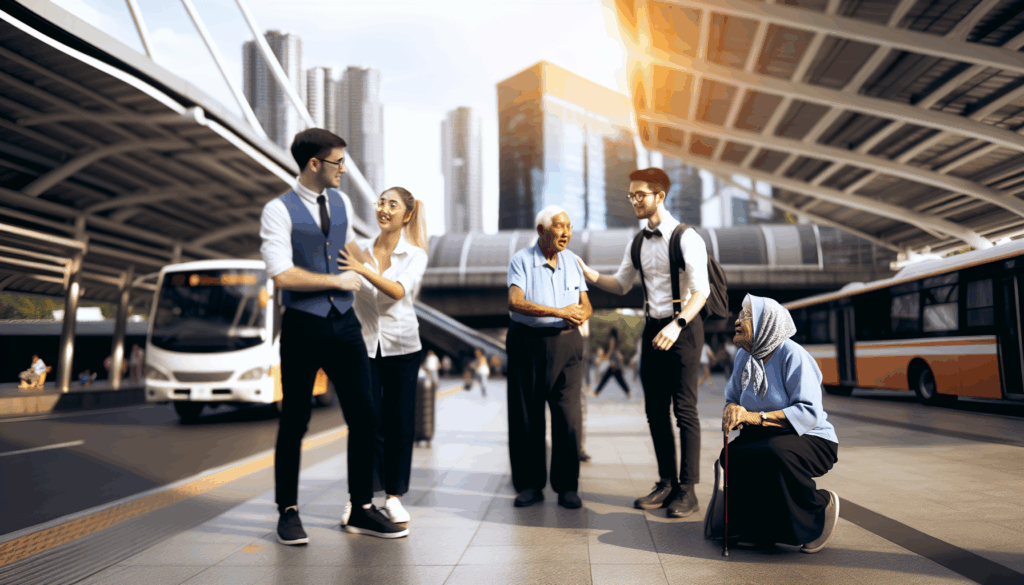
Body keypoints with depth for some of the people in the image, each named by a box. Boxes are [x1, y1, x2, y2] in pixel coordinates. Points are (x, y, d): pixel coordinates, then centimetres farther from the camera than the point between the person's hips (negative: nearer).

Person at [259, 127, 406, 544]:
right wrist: (337, 281, -11)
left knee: (366, 415, 4)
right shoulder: (279, 211, -9)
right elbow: (282, 275, -18)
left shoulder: (342, 203, 12)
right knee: (294, 422, 5)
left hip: (344, 323, 6)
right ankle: (288, 512, 21)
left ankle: (362, 510, 17)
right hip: (303, 326, -5)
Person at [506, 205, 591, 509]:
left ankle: (567, 486, 8)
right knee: (526, 416, 3)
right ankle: (530, 484, 15)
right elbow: (515, 302, -20)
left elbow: (585, 304, 7)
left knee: (567, 415, -2)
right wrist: (559, 311, -27)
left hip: (566, 344, 3)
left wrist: (580, 315, -18)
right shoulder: (521, 260, -5)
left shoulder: (571, 260, 9)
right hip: (527, 344, -2)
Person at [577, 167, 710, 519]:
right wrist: (586, 273, 2)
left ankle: (687, 490, 3)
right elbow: (621, 285, 18)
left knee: (684, 409, -4)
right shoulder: (637, 244, 10)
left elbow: (701, 290, -16)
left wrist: (677, 325, -29)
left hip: (682, 328, -7)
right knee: (655, 410, 9)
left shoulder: (686, 238, -10)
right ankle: (667, 484, 19)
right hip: (653, 329, 7)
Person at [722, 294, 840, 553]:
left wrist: (755, 417, -33)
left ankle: (821, 507, -10)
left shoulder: (792, 354, -17)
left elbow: (809, 413, -26)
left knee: (775, 454, -37)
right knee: (731, 456, -23)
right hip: (765, 438, 6)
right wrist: (732, 411, -15)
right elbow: (732, 397, 11)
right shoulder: (744, 356, 4)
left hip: (811, 439, -6)